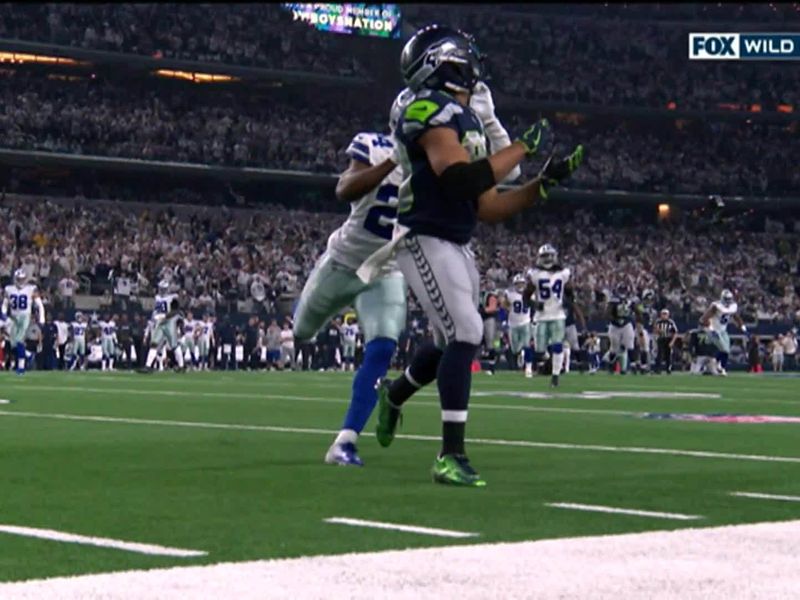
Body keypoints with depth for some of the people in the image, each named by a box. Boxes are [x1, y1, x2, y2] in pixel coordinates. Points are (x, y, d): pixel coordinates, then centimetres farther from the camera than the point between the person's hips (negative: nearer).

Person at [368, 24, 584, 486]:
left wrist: (545, 182, 6)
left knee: (454, 342, 19)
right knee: (466, 334, -17)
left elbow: (489, 209, 14)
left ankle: (394, 395, 46)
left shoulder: (465, 119, 13)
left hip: (458, 246, 9)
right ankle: (451, 456, -14)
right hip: (427, 241, -9)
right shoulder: (431, 111, -15)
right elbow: (462, 180, -28)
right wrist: (523, 147, -18)